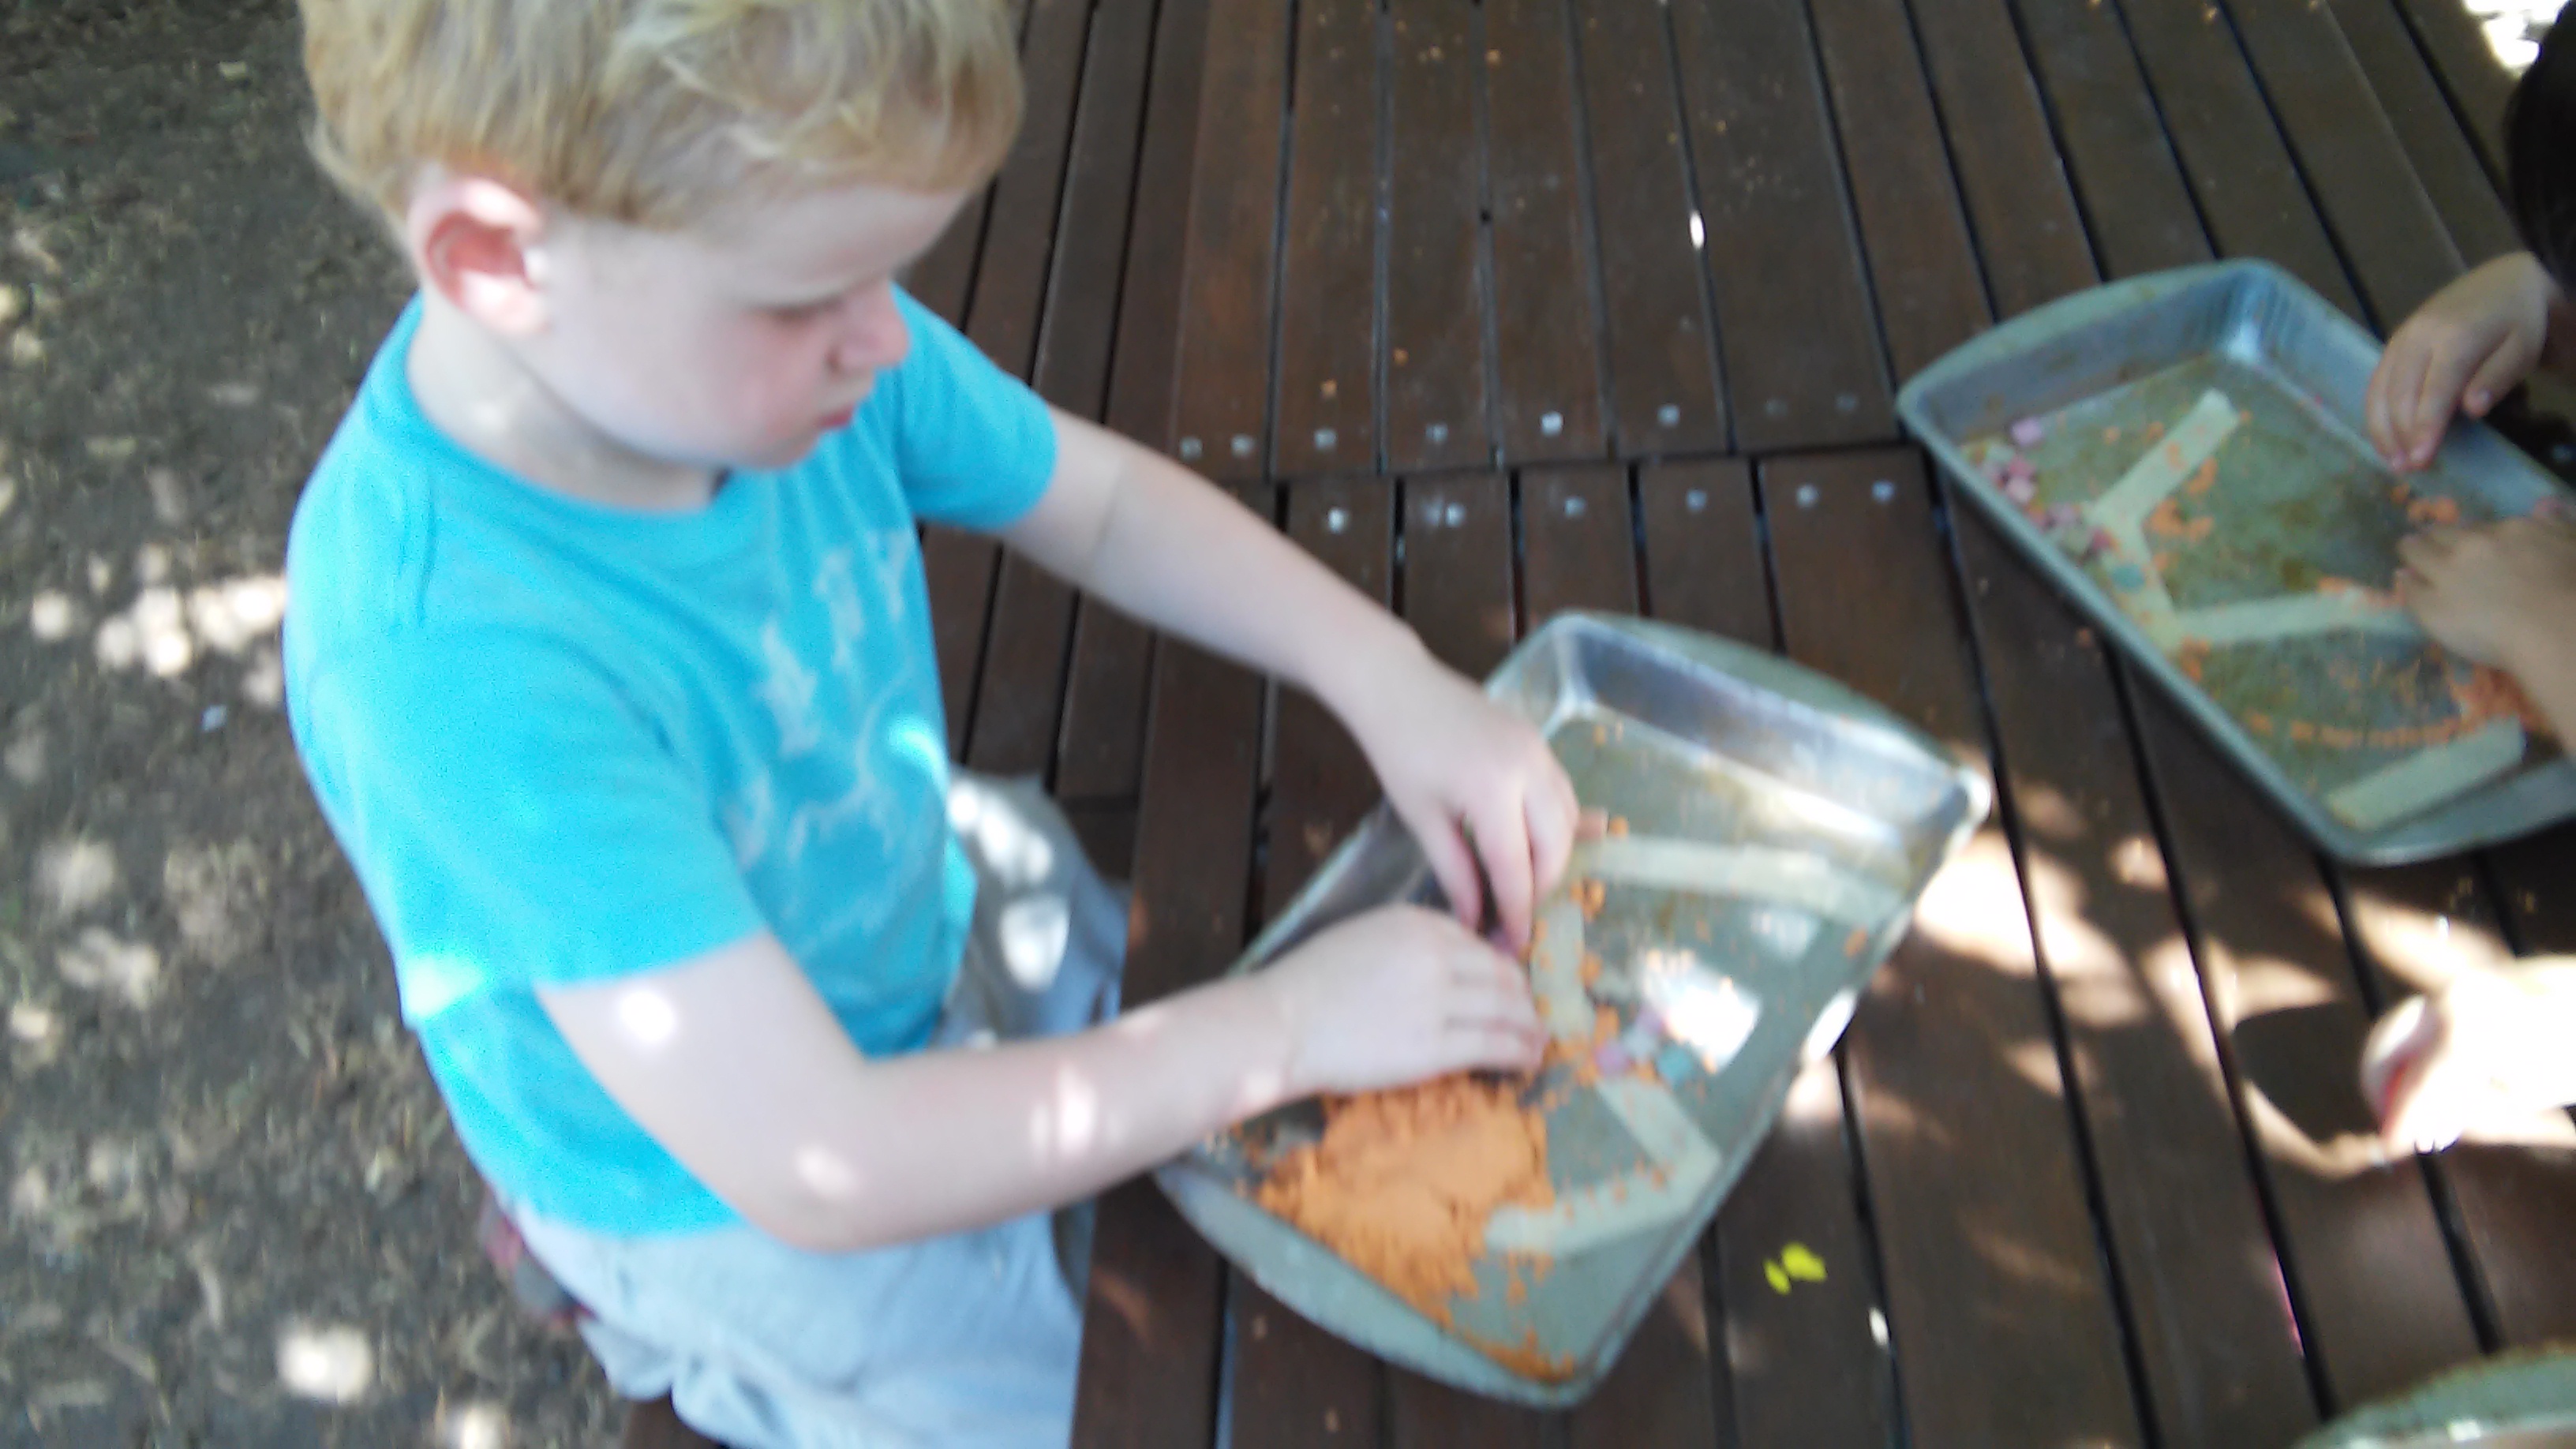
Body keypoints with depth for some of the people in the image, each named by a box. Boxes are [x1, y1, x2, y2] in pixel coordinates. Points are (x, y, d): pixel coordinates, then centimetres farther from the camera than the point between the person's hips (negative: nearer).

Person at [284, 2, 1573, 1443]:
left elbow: (1101, 498, -3)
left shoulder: (776, 332, -21)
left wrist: (1393, 678, -17)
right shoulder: (452, 661, -40)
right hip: (741, 1188, -6)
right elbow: (822, 1168, -36)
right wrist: (1283, 1027, -29)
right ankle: (690, 1331, 25)